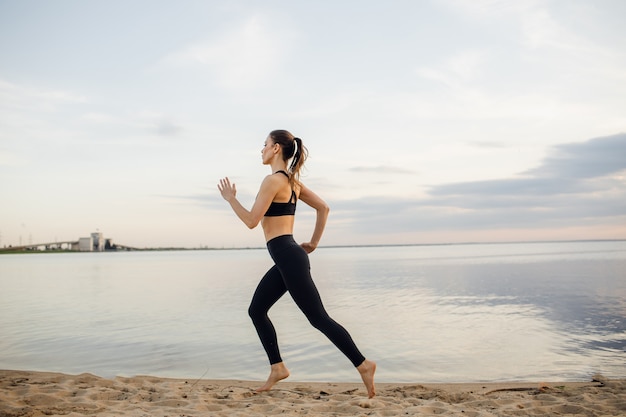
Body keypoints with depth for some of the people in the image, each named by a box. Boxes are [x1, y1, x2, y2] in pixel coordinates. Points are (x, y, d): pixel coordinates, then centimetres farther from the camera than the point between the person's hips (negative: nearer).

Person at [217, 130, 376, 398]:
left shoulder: (273, 180, -13)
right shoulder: (292, 180, 14)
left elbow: (251, 221, -14)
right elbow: (323, 208, 17)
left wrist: (231, 199, 0)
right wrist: (314, 242, 18)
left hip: (288, 257, -10)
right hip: (287, 257, 10)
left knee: (319, 318, -5)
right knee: (256, 310, 15)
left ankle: (363, 365, 2)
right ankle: (277, 368, 20)